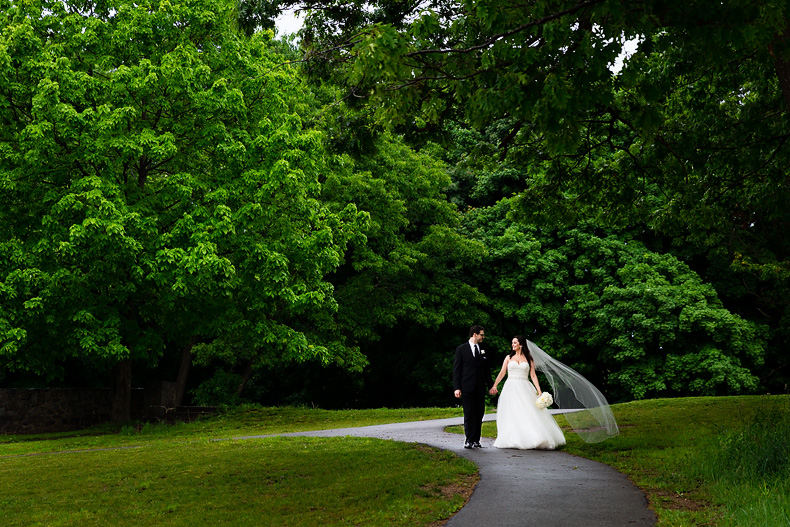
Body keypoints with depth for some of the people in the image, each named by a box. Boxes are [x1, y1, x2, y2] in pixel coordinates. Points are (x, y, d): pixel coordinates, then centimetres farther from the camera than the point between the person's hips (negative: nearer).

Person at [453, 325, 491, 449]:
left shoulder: (483, 349, 12)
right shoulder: (461, 349, 0)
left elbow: (487, 369, 16)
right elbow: (456, 369, -2)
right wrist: (457, 387, -9)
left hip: (480, 387, 4)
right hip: (467, 387, -4)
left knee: (479, 414, 4)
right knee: (469, 414, -3)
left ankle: (476, 440, 10)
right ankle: (469, 441, 1)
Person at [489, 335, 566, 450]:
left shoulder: (529, 359, 9)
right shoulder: (509, 358, 11)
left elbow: (533, 375, 4)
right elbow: (502, 373, 6)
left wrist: (539, 390, -6)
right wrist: (494, 386, -5)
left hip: (525, 388, 0)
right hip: (511, 389, 1)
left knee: (529, 413, -7)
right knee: (512, 414, -4)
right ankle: (514, 440, -3)